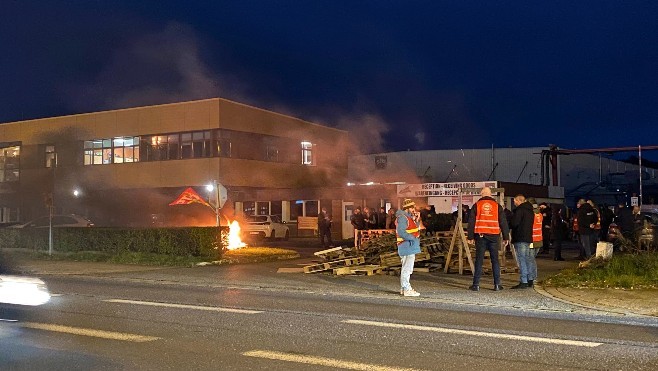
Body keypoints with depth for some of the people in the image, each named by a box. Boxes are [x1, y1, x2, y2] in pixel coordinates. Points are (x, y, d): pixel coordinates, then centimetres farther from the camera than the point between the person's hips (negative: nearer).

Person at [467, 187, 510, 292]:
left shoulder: (477, 205, 4)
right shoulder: (497, 206, 7)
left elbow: (471, 222, 2)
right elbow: (503, 222, 7)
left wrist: (470, 237, 5)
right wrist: (506, 237, 10)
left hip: (480, 236, -1)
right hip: (494, 236, 1)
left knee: (479, 260, 2)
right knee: (495, 260, 7)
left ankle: (476, 284, 1)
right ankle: (497, 284, 6)